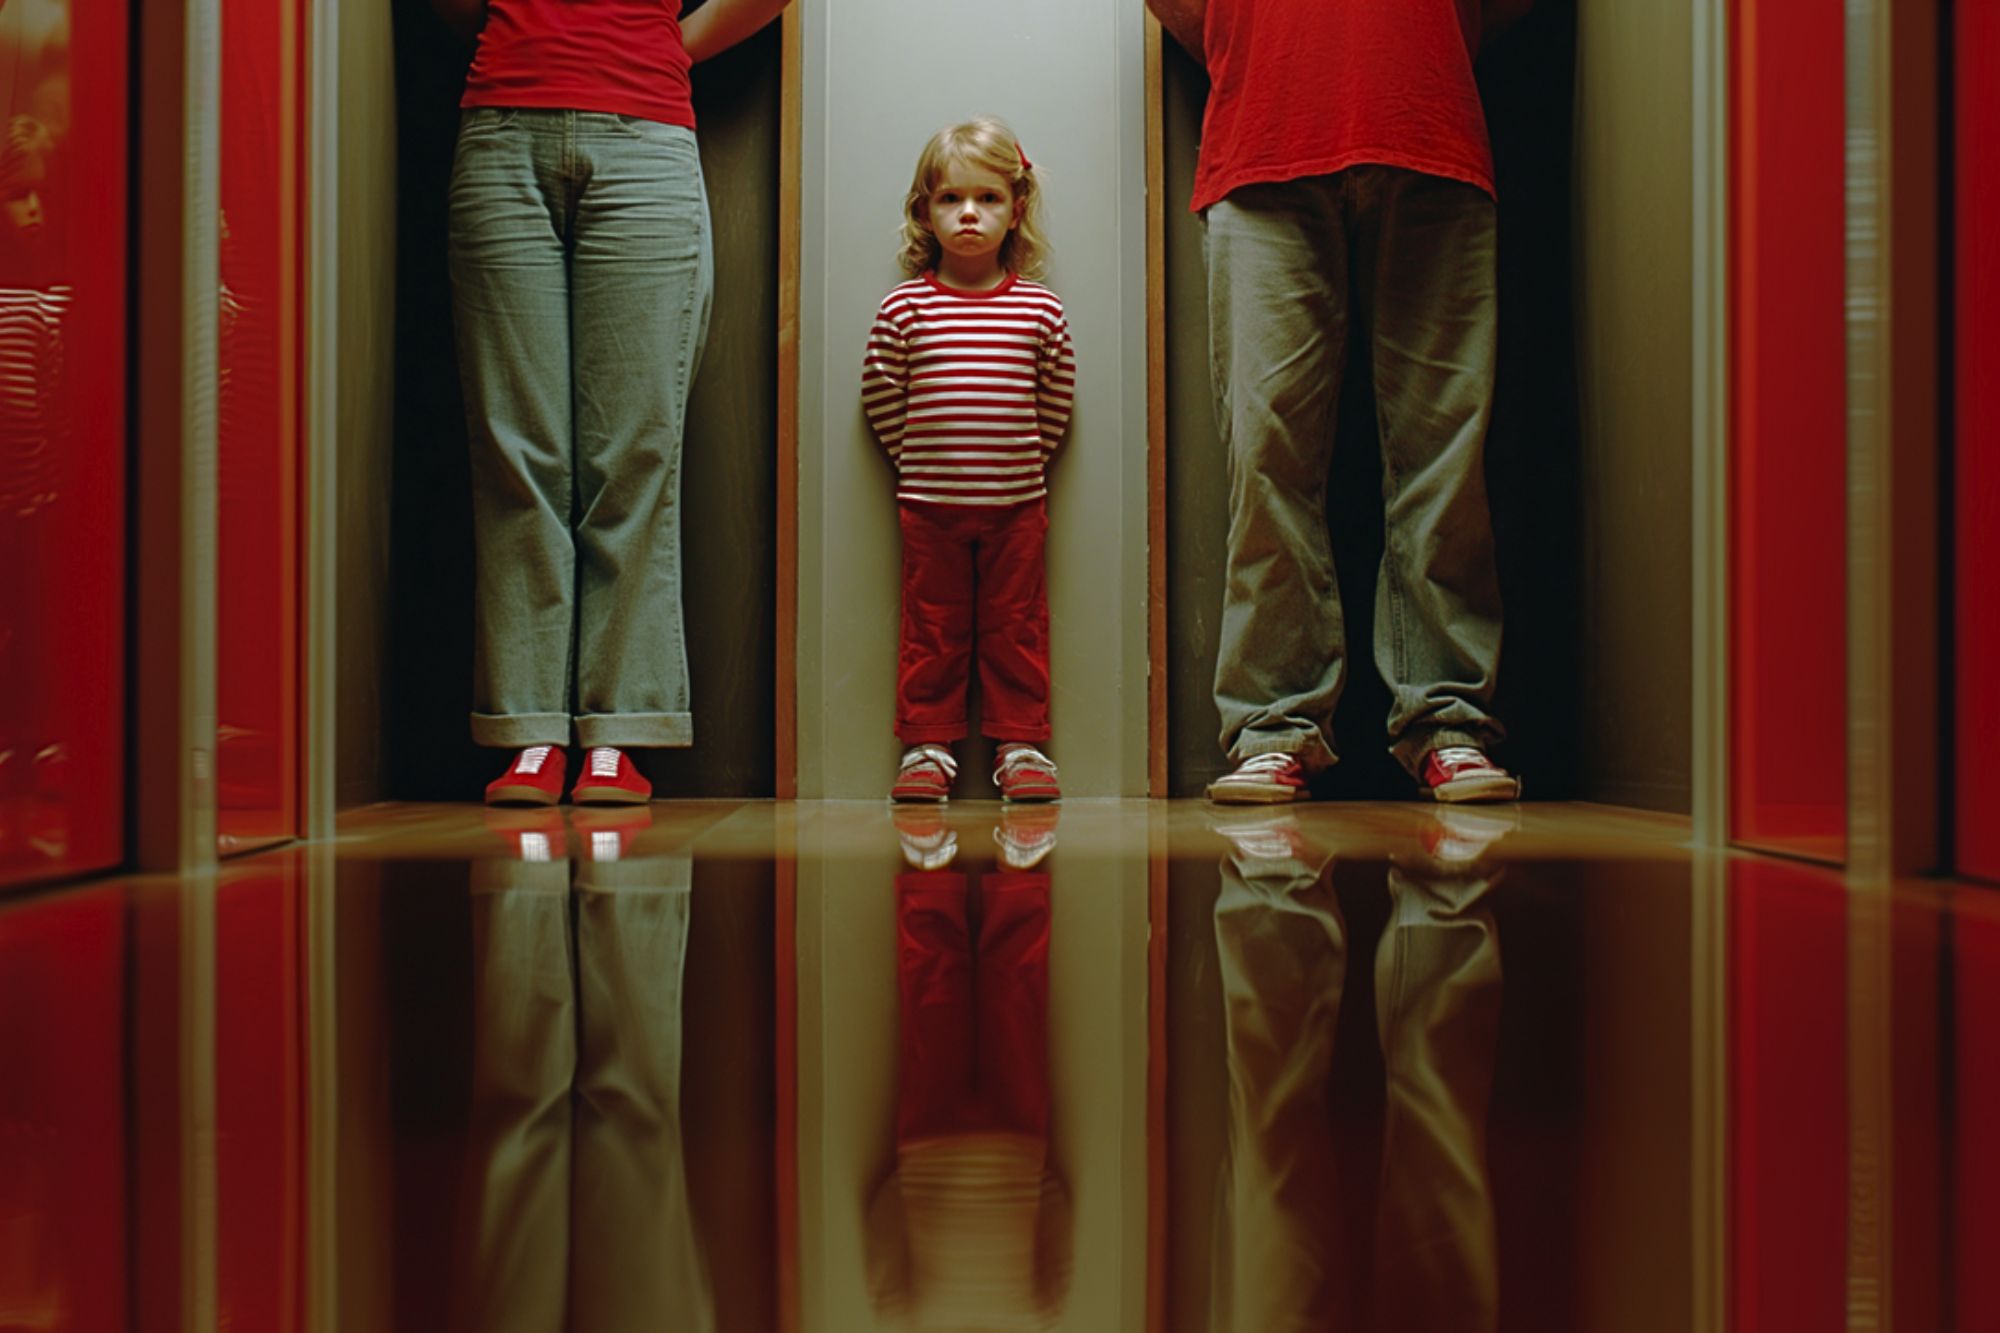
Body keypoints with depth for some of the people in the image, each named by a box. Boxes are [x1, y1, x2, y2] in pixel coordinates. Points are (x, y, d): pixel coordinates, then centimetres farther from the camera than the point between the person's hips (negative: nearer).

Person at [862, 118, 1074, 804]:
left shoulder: (1041, 310, 1)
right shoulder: (903, 308, -2)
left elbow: (1057, 397, 9)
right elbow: (880, 394, 3)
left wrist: (1023, 459, 6)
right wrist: (919, 460, 2)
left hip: (1016, 503, 1)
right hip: (928, 504, 0)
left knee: (1016, 628, 6)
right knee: (932, 628, 6)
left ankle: (1021, 746, 15)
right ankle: (928, 747, 14)